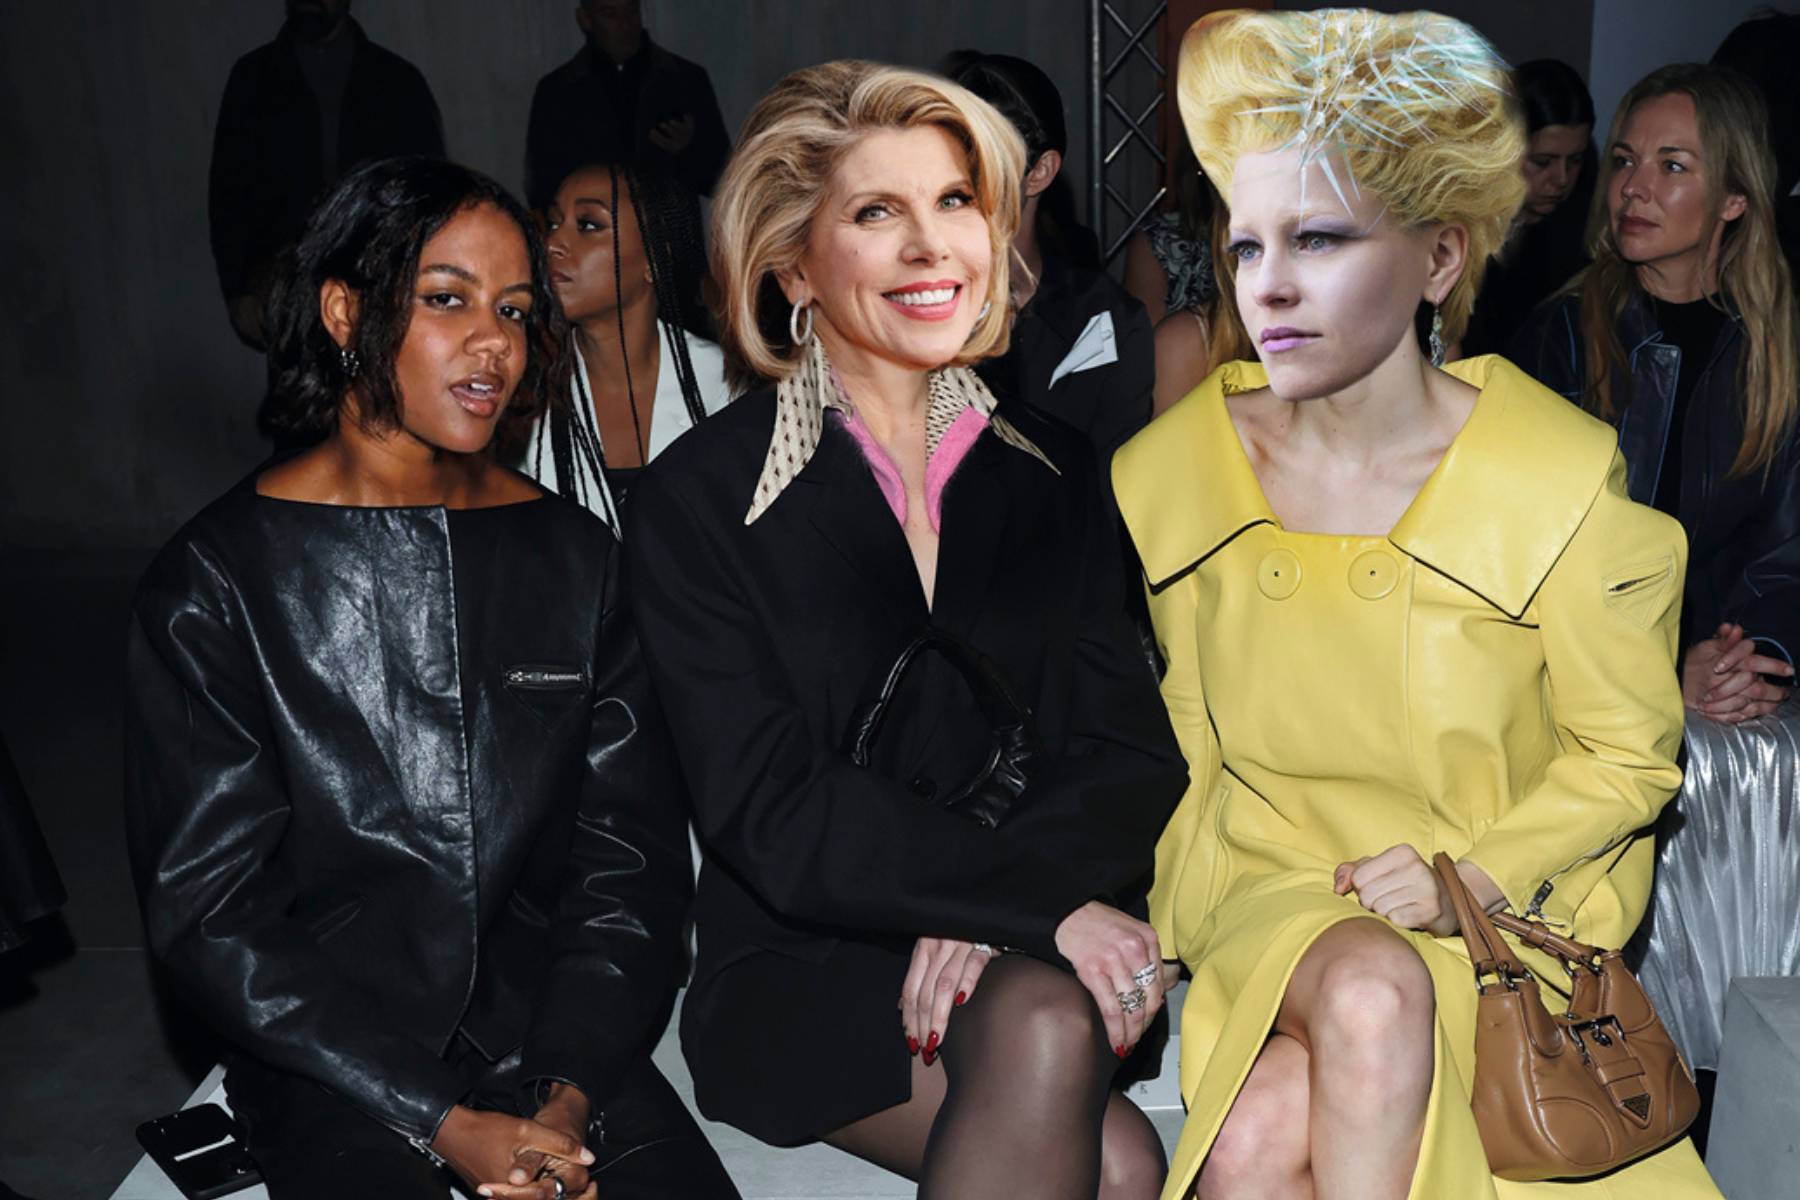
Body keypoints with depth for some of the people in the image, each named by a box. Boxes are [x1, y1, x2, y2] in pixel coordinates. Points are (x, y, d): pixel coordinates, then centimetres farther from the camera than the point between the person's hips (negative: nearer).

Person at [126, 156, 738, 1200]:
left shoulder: (575, 555, 7)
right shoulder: (215, 583, -3)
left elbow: (633, 854, 4)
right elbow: (207, 909, -6)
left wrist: (573, 1092, -10)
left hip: (555, 1029, 2)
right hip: (332, 1064, -2)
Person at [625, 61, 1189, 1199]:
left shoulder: (1057, 474, 9)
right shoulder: (699, 499, -3)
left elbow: (1134, 753, 1)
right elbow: (772, 816, -11)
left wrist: (991, 904, -18)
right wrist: (1048, 904, -21)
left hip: (1040, 960, 4)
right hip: (801, 973, -3)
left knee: (1045, 1025, -30)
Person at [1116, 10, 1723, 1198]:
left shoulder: (1560, 480, -11)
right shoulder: (1165, 471, -3)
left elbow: (1627, 755, 0)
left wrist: (1472, 877, -13)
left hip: (1489, 910, -2)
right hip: (1264, 879, 2)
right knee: (1372, 993, -33)